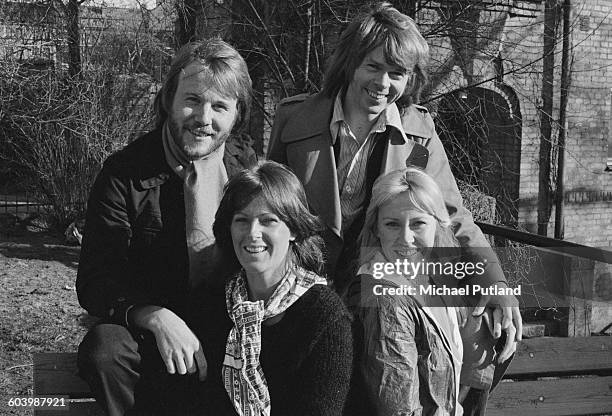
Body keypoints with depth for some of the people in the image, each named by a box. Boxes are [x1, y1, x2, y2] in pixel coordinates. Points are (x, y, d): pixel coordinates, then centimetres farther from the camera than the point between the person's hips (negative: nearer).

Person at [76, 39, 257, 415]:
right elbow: (96, 281, -6)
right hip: (148, 335, -2)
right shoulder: (124, 174, -3)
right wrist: (155, 317, -26)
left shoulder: (251, 169, 5)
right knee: (105, 346, -33)